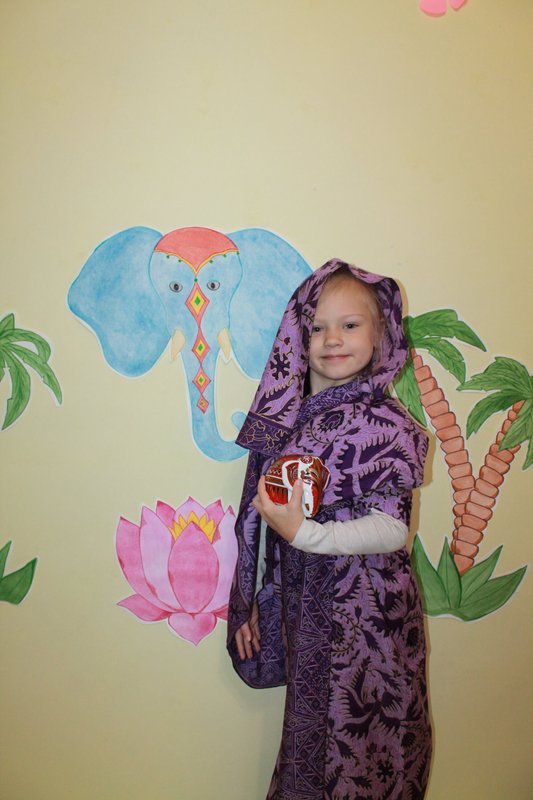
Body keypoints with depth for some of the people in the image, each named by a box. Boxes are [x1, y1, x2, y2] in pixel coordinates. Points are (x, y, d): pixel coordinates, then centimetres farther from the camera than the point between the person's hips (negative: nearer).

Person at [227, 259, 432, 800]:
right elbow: (260, 515, 5)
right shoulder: (283, 415, 0)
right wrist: (249, 598, 9)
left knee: (359, 744, 12)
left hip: (367, 615, -4)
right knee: (310, 736, 20)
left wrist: (304, 533, -27)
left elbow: (392, 530, -17)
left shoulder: (386, 425, -14)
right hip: (303, 604, 4)